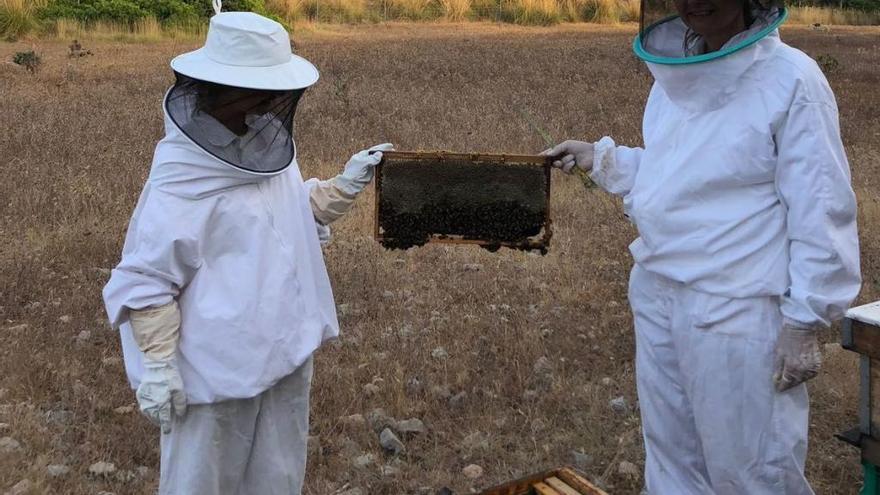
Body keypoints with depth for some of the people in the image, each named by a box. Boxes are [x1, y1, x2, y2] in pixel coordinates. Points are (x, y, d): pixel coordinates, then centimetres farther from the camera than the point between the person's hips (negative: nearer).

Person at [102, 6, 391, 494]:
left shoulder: (265, 149, 0)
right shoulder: (182, 183, -24)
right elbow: (144, 282, -19)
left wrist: (346, 185, 3)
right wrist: (158, 368, -18)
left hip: (285, 352, 8)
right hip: (218, 368, -7)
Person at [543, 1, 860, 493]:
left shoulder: (790, 79, -14)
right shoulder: (675, 76, 8)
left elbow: (821, 213, -14)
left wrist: (804, 322, -15)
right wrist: (600, 157, 12)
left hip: (736, 312, -7)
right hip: (657, 297, 7)